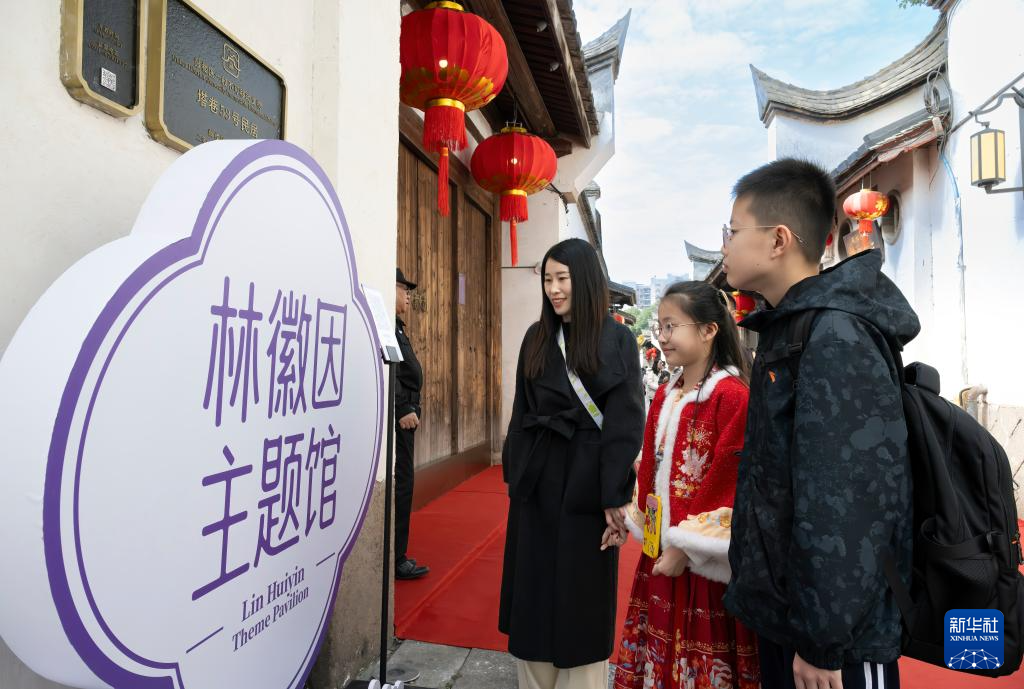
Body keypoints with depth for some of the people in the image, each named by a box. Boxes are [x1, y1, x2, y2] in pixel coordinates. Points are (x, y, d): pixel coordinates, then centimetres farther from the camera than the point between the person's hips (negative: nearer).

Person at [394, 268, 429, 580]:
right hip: (398, 416, -11)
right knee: (400, 484, -4)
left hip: (402, 415, 11)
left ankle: (394, 553, 25)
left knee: (401, 483, 15)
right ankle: (395, 560, 5)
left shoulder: (395, 326, 20)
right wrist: (403, 409, -22)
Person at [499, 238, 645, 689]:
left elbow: (625, 423, -11)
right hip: (537, 481, 5)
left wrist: (614, 497, -14)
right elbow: (522, 412, 10)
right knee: (533, 591, 14)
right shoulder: (536, 338, 6)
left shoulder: (616, 339, -7)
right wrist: (514, 474, 8)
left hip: (586, 482, -4)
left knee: (582, 596, 9)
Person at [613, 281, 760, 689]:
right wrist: (639, 523, 10)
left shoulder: (733, 397, -18)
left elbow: (730, 485, -20)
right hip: (660, 551, 7)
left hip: (704, 561, -7)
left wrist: (685, 547, -17)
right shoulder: (664, 397, 7)